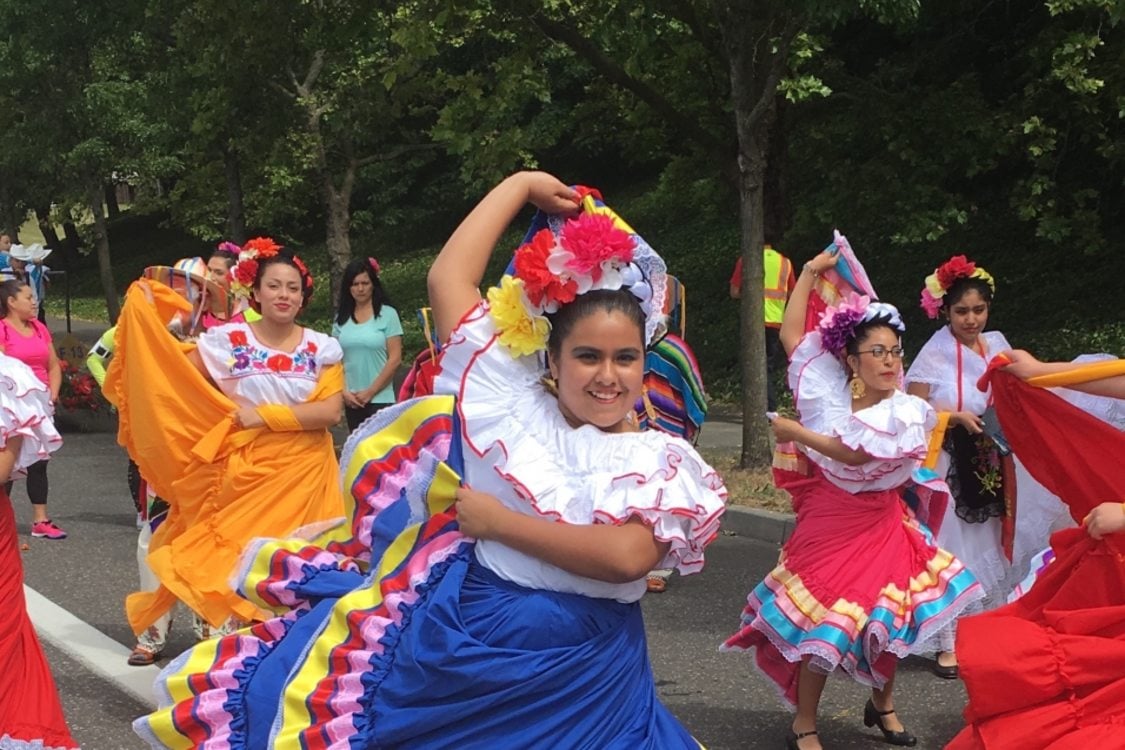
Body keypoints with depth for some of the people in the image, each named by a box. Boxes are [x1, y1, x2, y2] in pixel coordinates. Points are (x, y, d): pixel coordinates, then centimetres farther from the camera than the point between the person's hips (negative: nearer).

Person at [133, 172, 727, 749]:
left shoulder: (655, 460, -1)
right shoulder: (513, 408, 3)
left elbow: (626, 556, -21)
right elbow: (448, 279, 3)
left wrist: (500, 522, -14)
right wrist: (522, 185, 11)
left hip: (571, 673, -1)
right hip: (455, 629, 1)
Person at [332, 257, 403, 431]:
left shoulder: (387, 314, -4)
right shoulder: (341, 317, 8)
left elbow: (395, 359, -7)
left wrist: (370, 392, -8)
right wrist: (343, 391, -4)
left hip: (380, 399, -4)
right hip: (352, 400, 4)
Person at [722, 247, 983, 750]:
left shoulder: (906, 411, -9)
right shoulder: (831, 392, -4)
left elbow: (857, 454, -22)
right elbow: (791, 335, 0)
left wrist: (796, 432, -15)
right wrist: (810, 273, 4)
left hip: (882, 524, 1)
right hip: (828, 523, -1)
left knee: (889, 616, 7)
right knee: (823, 623, -4)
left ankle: (883, 704, 32)